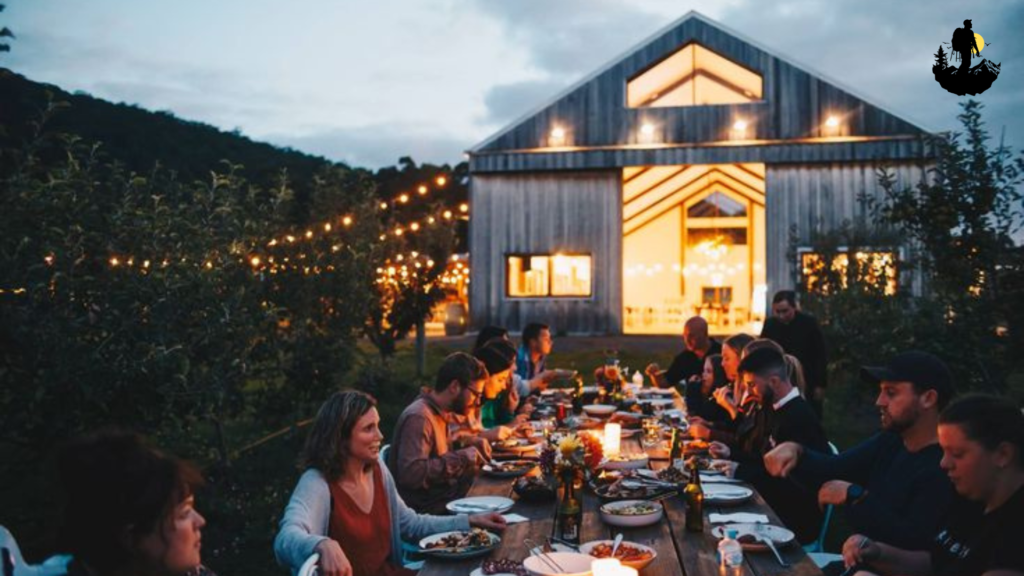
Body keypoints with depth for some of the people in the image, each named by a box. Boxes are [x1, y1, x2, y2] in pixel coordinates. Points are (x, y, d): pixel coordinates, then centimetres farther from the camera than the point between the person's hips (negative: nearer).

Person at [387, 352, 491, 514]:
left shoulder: (440, 411, 6)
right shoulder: (418, 417, -20)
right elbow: (411, 474, -30)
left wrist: (470, 441, 7)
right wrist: (462, 457, -23)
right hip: (423, 510, -9)